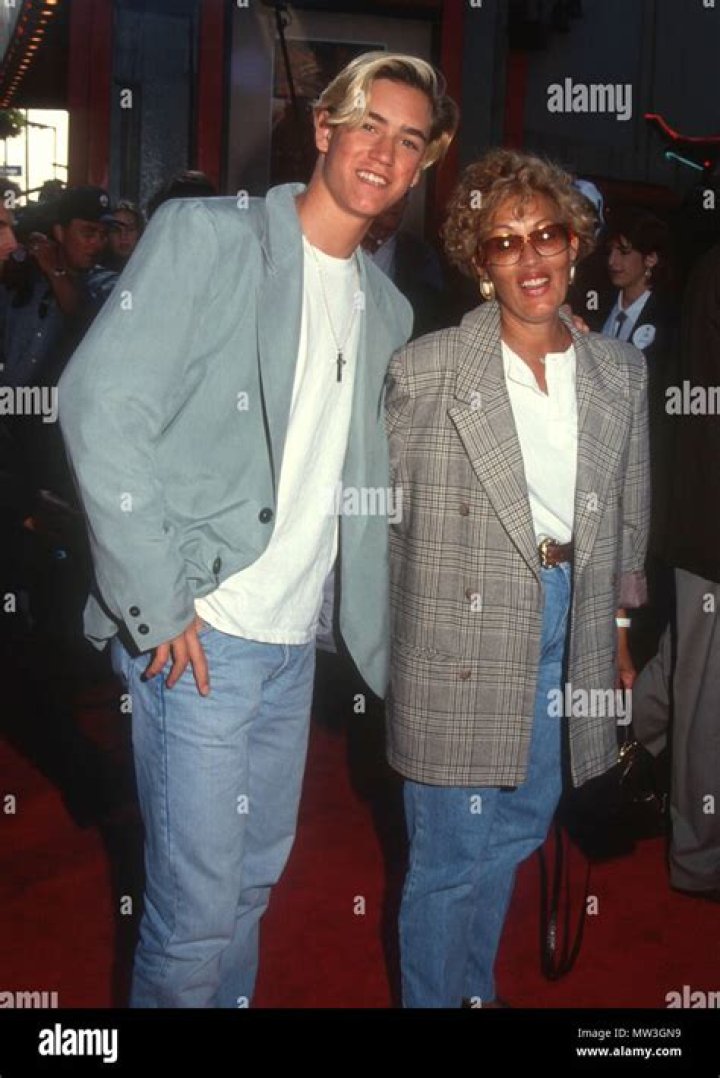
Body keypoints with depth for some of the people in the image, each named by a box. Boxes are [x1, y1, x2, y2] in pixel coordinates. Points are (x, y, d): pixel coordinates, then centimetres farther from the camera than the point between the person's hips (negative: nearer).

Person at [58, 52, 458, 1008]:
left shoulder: (387, 309, 13)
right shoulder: (208, 234, -6)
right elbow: (102, 407, -16)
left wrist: (386, 645, 11)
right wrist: (159, 604, -17)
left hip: (296, 639, 7)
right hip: (198, 635, -6)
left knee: (255, 879, 20)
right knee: (197, 904, 1)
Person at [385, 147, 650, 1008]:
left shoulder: (620, 372, 4)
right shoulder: (425, 370, -10)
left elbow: (628, 511, 13)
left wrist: (618, 627, 15)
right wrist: (382, 640, -2)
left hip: (570, 636, 5)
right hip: (458, 639, -5)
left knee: (517, 833, 20)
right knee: (450, 855, 6)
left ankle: (478, 988, 44)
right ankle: (431, 996, 31)